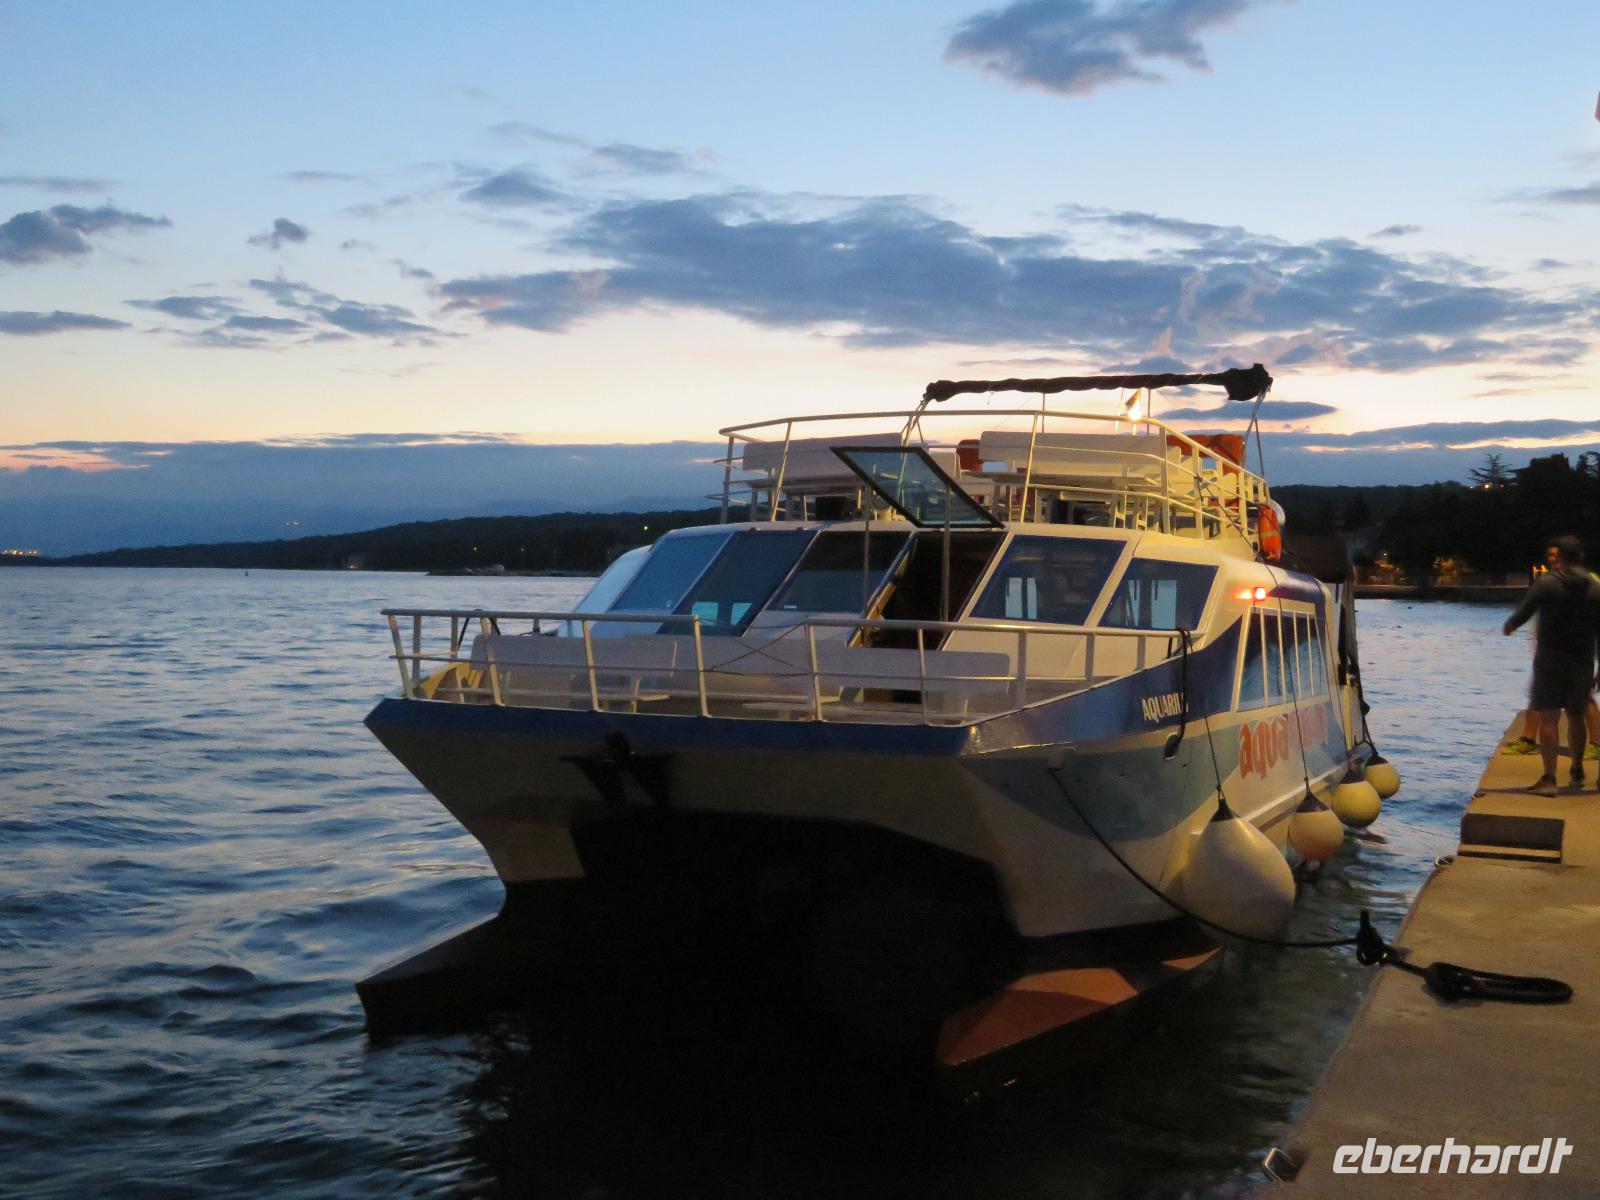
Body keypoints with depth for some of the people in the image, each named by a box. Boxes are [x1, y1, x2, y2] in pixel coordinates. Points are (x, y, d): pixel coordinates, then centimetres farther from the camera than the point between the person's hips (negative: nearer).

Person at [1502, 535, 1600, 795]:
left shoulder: (1546, 583, -8)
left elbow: (1523, 612, -2)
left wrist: (1508, 626, 21)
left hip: (1550, 659, -4)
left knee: (1549, 717, -5)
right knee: (1576, 716, 19)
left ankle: (1549, 777, -14)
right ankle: (1577, 772, 32)